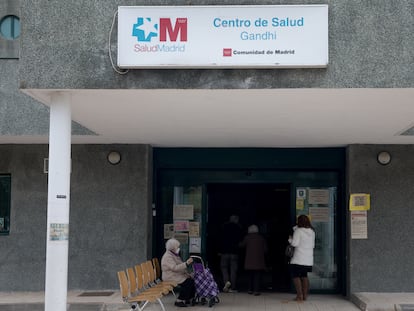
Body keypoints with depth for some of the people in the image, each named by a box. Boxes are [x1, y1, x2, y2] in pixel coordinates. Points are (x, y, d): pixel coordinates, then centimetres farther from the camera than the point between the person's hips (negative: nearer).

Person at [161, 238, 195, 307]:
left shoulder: (174, 254, 15)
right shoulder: (168, 256, -17)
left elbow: (180, 266, 21)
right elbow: (175, 268, -29)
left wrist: (187, 273, 7)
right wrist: (186, 263, -32)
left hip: (178, 275, 9)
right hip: (171, 277, -9)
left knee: (192, 280, -8)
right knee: (187, 282, -25)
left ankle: (188, 299, 1)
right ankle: (179, 301, -15)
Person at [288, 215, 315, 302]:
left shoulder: (298, 231, -11)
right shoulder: (312, 232, 9)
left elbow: (295, 243, -14)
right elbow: (313, 245, 16)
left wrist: (290, 239, 4)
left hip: (299, 259, -6)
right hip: (309, 259, 7)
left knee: (296, 276, 1)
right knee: (304, 276, 16)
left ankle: (299, 295, -6)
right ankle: (305, 295, 14)